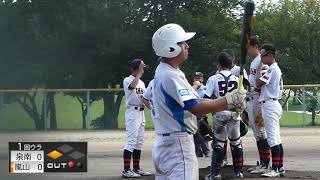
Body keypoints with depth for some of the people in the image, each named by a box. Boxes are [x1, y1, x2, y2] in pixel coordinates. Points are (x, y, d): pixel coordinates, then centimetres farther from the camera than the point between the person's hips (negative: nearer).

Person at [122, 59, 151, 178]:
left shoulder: (142, 82, 18)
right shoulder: (127, 80, -6)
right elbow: (133, 86, -29)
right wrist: (139, 73, -21)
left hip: (141, 112, 9)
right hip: (132, 112, -9)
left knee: (139, 141, 11)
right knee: (131, 141, -14)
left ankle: (136, 168, 18)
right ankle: (126, 170, -17)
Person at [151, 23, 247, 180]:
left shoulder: (162, 72, 15)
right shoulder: (170, 76, -17)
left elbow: (195, 101, 16)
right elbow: (196, 108, -23)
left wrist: (229, 102, 7)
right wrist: (229, 101, -16)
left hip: (164, 143, 11)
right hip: (177, 143, -11)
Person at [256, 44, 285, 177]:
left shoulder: (272, 69, -14)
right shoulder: (277, 69, 19)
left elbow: (258, 83, -16)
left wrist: (259, 70, 0)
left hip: (270, 105, -11)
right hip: (273, 105, 11)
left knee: (272, 138, -11)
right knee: (276, 139, 11)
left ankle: (275, 169, -13)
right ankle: (280, 168, 14)